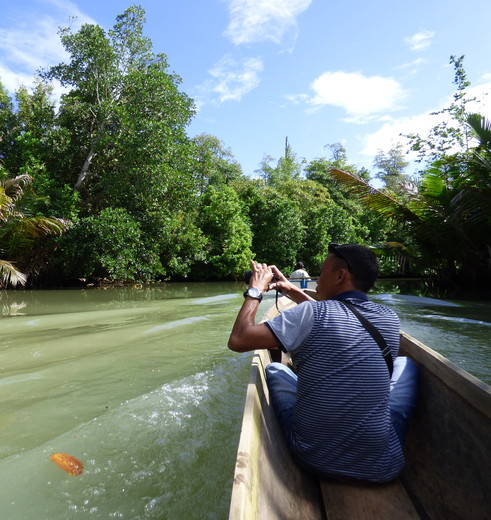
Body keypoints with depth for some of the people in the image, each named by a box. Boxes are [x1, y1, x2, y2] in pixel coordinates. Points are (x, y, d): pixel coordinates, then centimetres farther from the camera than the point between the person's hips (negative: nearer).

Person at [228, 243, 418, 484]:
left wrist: (255, 291, -1)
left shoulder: (310, 313, -17)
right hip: (382, 468, 3)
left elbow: (237, 341, -13)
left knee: (274, 369, 21)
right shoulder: (390, 319, -2)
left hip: (313, 460, -2)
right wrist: (293, 290, 19)